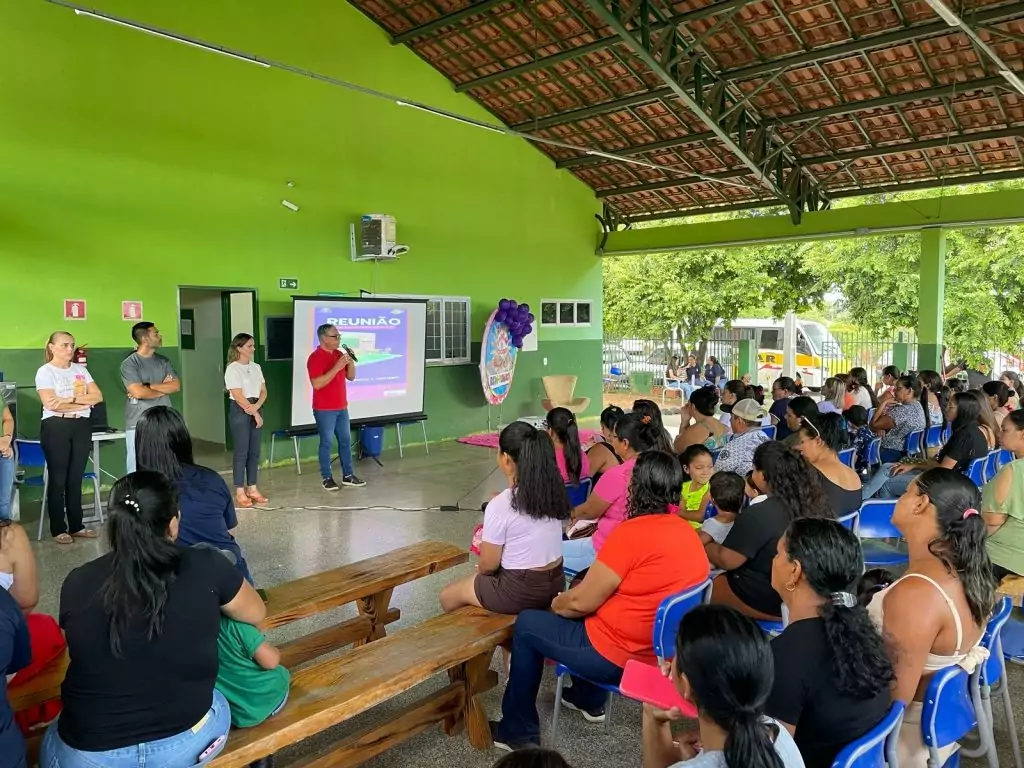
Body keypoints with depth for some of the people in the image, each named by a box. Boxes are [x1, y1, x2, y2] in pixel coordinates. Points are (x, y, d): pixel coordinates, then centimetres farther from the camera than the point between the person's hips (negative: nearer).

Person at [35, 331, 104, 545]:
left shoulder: (80, 369, 13)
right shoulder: (45, 372, -3)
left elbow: (97, 396, 3)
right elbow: (50, 404, -15)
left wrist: (70, 399, -11)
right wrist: (83, 403, -8)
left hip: (81, 427, 4)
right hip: (56, 428, -4)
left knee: (76, 478, 8)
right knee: (58, 479, 1)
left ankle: (76, 526, 16)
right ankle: (58, 529, 10)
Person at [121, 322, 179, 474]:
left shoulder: (163, 361, 10)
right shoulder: (129, 363, -6)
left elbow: (176, 386, 0)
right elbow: (138, 392, -17)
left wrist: (148, 386, -11)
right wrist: (164, 389, -2)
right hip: (138, 424, -5)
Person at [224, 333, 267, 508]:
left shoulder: (256, 367, 11)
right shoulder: (232, 369, -10)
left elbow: (263, 391, 10)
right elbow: (238, 396, -14)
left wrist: (256, 407, -9)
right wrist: (255, 414, -12)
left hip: (256, 409, 7)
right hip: (240, 411, -7)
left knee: (254, 451, 9)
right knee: (241, 451, -4)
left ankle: (252, 488, 17)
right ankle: (240, 492, 2)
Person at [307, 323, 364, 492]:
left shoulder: (339, 354, 9)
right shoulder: (315, 357, -14)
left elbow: (351, 377, 12)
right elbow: (317, 384, -23)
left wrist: (351, 361, -6)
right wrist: (337, 367, -26)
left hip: (341, 408, 7)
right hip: (324, 410, -7)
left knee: (346, 441, 11)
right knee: (326, 443, 0)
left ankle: (348, 476, 19)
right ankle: (326, 478, 10)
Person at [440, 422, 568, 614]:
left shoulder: (500, 505, -23)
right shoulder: (552, 490, -5)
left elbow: (488, 564, -12)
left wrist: (480, 569, 10)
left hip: (519, 592, -7)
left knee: (448, 596, 17)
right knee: (481, 578, 31)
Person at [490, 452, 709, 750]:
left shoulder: (632, 533, -24)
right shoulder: (688, 533, 0)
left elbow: (582, 602, -18)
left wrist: (556, 604, 5)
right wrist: (566, 601, 16)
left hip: (617, 659, -8)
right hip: (660, 652, 8)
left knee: (526, 624, 11)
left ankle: (518, 731, 22)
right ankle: (590, 700, 38)